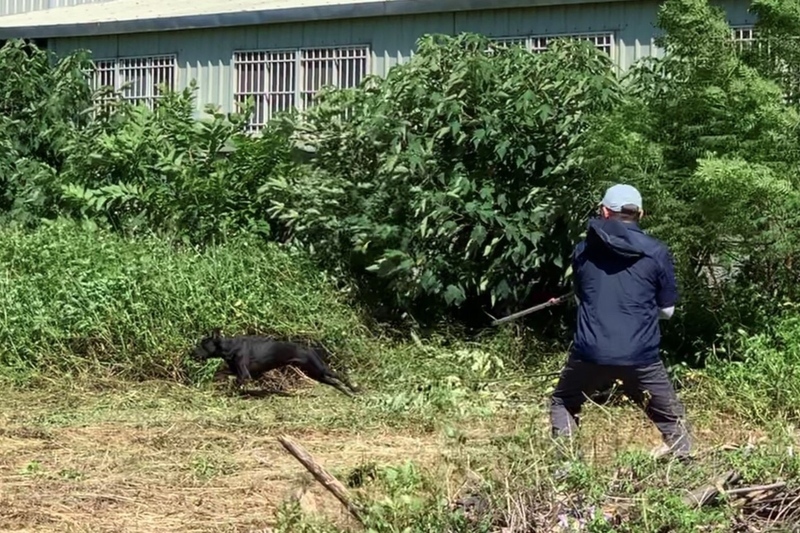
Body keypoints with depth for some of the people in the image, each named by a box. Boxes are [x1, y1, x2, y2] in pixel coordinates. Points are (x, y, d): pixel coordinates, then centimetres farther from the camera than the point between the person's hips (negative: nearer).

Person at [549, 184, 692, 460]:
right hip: (640, 355, -1)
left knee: (563, 403, 24)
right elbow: (667, 310, 8)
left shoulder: (583, 250, 5)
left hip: (590, 352, 1)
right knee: (672, 418, 16)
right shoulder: (656, 253, -1)